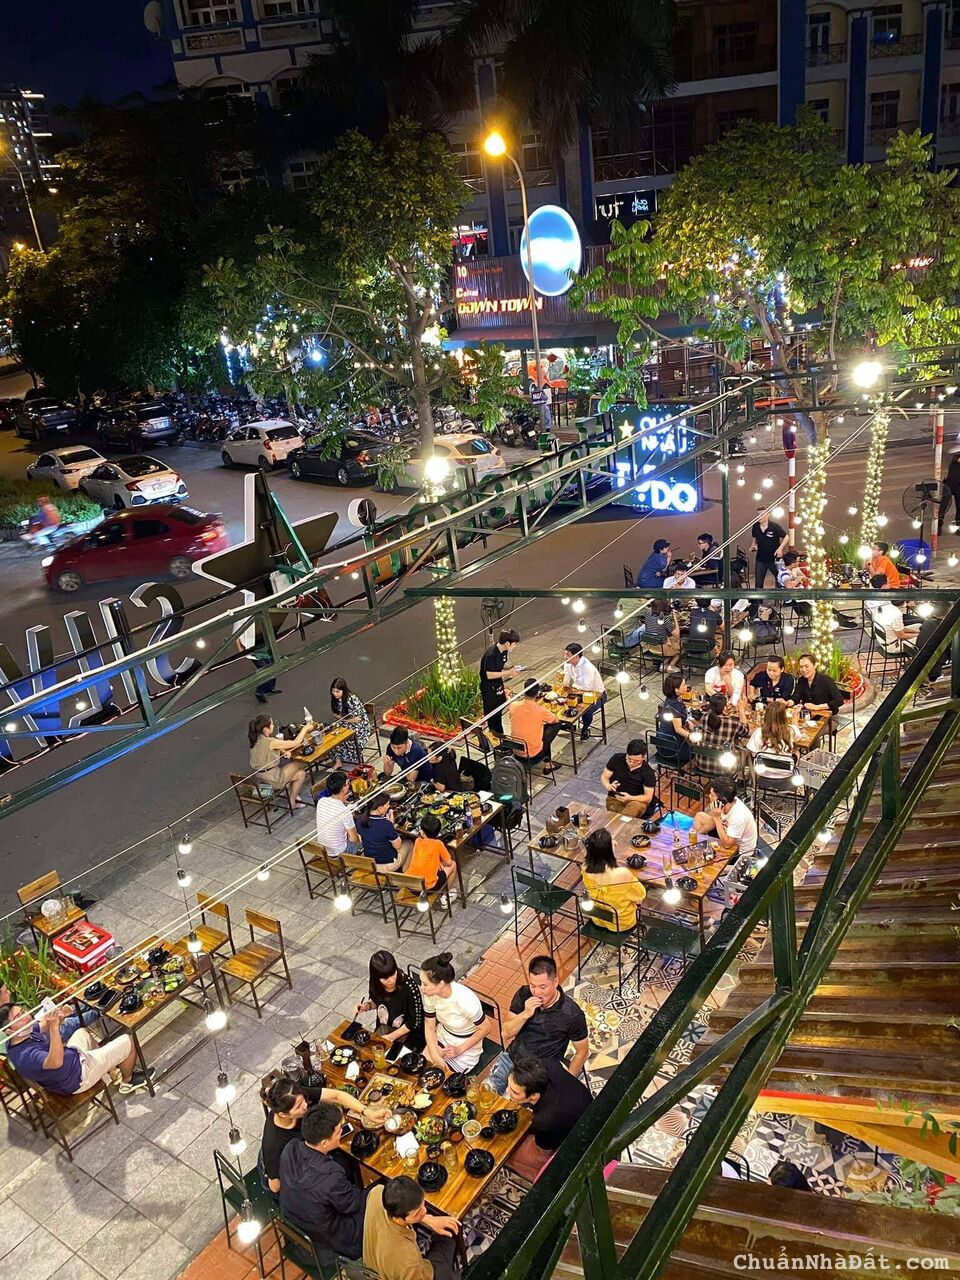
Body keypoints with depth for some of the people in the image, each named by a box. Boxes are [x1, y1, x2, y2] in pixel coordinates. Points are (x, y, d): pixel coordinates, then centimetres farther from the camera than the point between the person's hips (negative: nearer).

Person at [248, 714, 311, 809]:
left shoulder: (255, 740, -4)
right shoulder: (270, 742, -28)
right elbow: (296, 743, -22)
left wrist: (283, 751, -5)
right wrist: (305, 728, -9)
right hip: (270, 779, -8)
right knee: (301, 773, 9)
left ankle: (291, 794, 30)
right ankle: (292, 802, 19)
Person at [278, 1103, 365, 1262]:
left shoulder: (290, 1148, -23)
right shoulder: (332, 1177, -41)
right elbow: (352, 1206, -19)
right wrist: (356, 1190, 1)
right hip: (322, 1236, -6)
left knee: (345, 1161, 12)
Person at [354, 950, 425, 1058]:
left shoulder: (410, 988, -29)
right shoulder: (375, 985, -15)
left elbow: (415, 1021, -17)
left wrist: (391, 1037, -14)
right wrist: (367, 1006, -11)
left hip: (408, 1033, -5)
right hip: (384, 1029, 5)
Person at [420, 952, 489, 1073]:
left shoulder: (466, 1000, -35)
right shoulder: (430, 994, -21)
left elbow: (483, 1029, -17)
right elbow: (429, 1026, -7)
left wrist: (459, 1049, -17)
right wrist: (436, 1056, -19)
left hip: (466, 1047, -4)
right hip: (442, 1036, 5)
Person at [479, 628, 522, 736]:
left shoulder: (504, 651, -5)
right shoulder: (491, 654, -31)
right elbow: (489, 675, -27)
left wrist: (511, 668, -8)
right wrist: (508, 672, -25)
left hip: (498, 685, 9)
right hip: (489, 688, -9)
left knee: (499, 711, 22)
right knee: (492, 713, 6)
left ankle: (500, 735, 39)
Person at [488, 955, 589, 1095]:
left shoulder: (572, 1014, -21)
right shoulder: (523, 994, -11)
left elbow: (582, 1051, -6)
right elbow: (506, 1032, -7)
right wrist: (525, 1014, -24)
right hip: (511, 1057, 4)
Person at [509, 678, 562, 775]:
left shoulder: (513, 706, -12)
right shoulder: (541, 710, -20)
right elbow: (556, 720, 1)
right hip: (534, 754, -5)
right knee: (556, 725, 14)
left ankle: (547, 762, 38)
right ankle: (547, 764, 26)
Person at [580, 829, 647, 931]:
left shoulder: (586, 868, -25)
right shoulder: (622, 873, -39)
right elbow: (641, 895, -19)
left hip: (598, 919, 4)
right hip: (622, 923, -4)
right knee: (637, 899, 28)